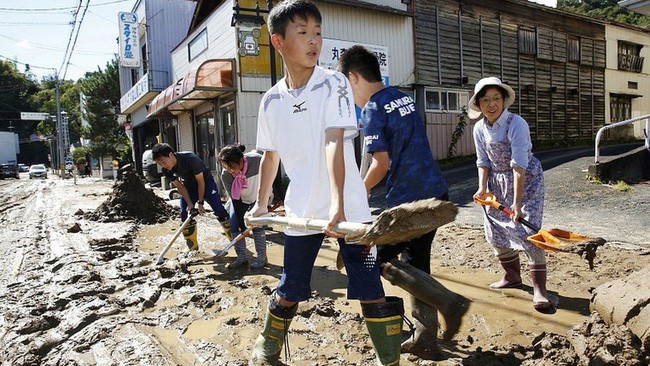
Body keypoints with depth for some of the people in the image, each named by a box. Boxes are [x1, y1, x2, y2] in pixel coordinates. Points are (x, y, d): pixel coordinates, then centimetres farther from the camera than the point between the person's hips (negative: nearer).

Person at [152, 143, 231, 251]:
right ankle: (192, 247, 8)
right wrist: (189, 203, -19)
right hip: (189, 186, 5)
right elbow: (180, 186, -9)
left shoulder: (191, 159, -35)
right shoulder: (166, 171, -17)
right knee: (185, 213, -4)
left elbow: (200, 181, -25)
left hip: (205, 182, -5)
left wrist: (200, 202, -20)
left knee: (219, 210, -14)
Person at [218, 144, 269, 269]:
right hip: (240, 199, 3)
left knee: (256, 224, -11)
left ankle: (262, 258, 2)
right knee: (233, 226, -4)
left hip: (260, 197, -2)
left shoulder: (257, 161, -38)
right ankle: (241, 257, 9)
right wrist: (242, 226, -22)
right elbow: (235, 199, -23)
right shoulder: (225, 175, -30)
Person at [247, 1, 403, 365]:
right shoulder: (272, 101, 3)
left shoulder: (334, 83, -7)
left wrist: (338, 204, -30)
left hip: (348, 208, -3)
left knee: (371, 291, -1)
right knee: (289, 292, 14)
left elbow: (334, 143, -20)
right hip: (301, 211, 3)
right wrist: (261, 204, 23)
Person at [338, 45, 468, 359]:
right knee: (416, 262, 16)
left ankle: (447, 301, 1)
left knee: (378, 259, 5)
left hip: (409, 201, -9)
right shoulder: (405, 98, 14)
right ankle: (424, 340, 24)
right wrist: (368, 186, 20)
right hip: (437, 193, 9)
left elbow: (382, 163, -18)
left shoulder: (373, 109, -11)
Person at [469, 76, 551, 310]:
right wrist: (482, 188, -9)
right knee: (496, 231, 10)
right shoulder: (480, 129, -4)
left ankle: (539, 288, -6)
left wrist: (517, 202, -33)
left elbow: (519, 165, -29)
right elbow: (484, 162, 5)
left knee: (528, 231, -14)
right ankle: (512, 276, 31)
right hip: (498, 182, 6)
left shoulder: (516, 124, -23)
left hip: (526, 180, -6)